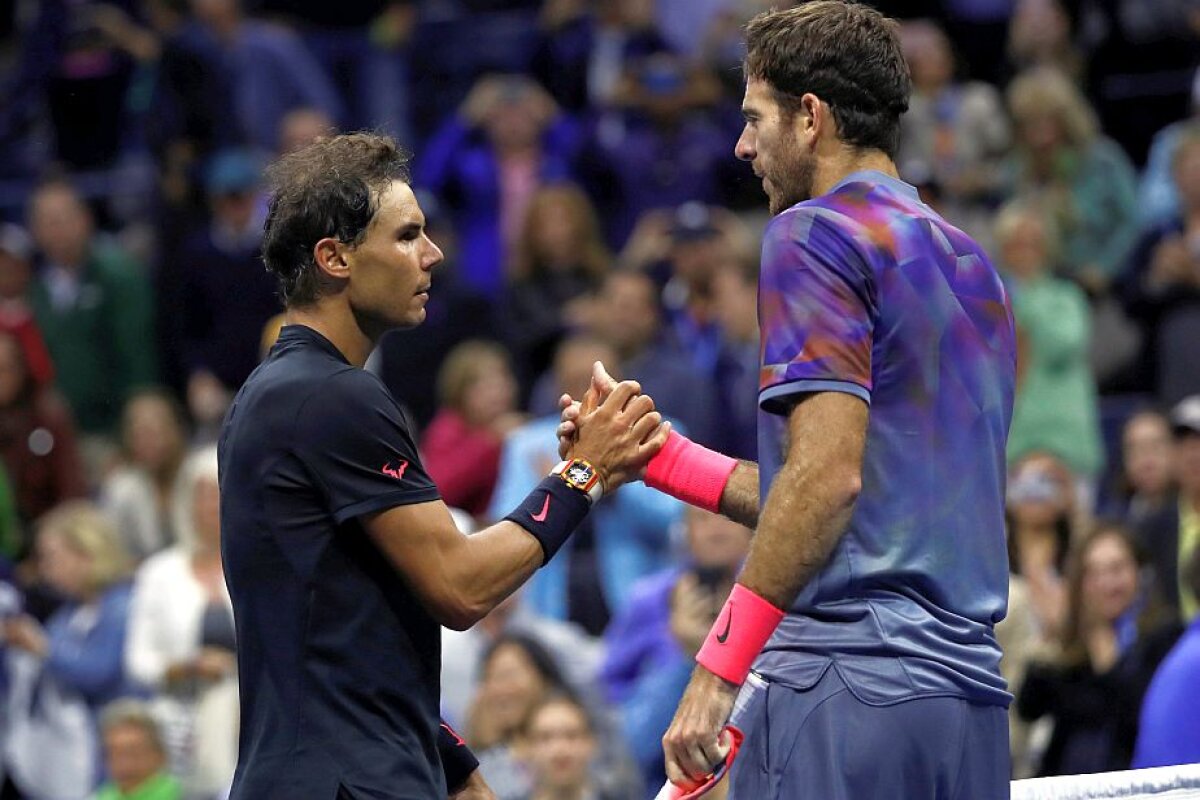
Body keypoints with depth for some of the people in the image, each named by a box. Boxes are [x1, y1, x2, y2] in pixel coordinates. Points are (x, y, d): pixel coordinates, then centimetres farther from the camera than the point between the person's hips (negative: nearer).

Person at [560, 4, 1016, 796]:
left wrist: (719, 667, -16)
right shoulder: (973, 266, 21)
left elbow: (829, 474, -16)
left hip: (847, 686, -9)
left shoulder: (817, 233, -4)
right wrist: (658, 456, 25)